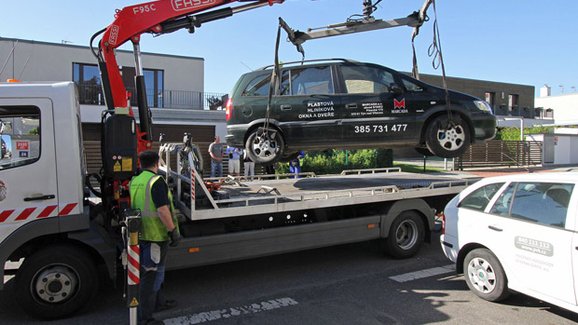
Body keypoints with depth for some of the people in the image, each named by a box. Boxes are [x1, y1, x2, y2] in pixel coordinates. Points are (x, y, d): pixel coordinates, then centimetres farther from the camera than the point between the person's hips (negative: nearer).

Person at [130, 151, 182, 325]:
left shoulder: (134, 181, 8)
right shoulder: (157, 181, -17)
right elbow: (162, 210, -23)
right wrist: (173, 230, -16)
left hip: (141, 233, 9)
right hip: (156, 234, -8)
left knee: (152, 271, 22)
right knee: (151, 274, -1)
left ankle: (158, 302, 38)